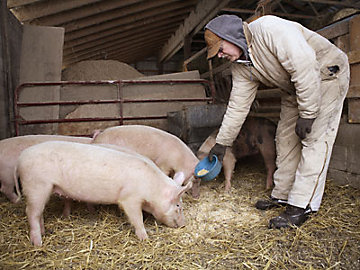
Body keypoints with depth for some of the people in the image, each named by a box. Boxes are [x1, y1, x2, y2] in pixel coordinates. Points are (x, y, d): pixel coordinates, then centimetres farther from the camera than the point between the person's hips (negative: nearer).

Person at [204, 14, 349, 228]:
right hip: (294, 88, 8)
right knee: (286, 138, 5)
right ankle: (282, 195, 16)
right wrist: (222, 143, 1)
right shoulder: (241, 66, -4)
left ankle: (302, 206, -10)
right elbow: (238, 106, 0)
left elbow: (304, 67, -32)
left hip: (327, 73, -8)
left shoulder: (269, 28, -28)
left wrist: (307, 113, -29)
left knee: (315, 139, -13)